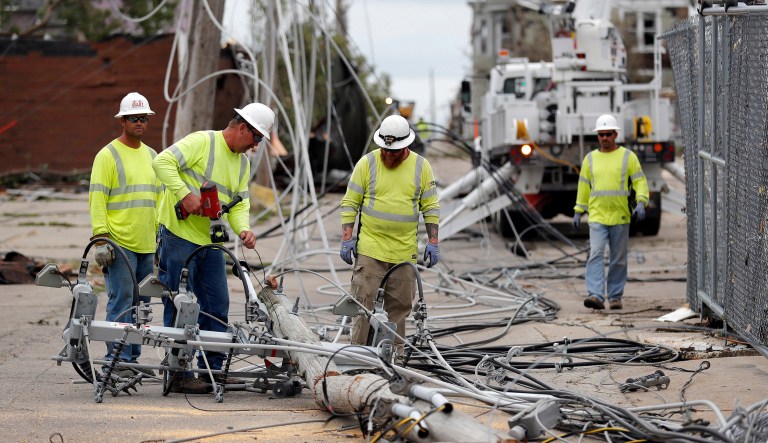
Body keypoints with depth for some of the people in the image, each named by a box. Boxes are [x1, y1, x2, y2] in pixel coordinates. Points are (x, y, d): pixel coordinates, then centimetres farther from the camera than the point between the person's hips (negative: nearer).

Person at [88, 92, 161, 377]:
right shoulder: (108, 155, -3)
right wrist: (100, 238, -15)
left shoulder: (152, 156, 18)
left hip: (147, 246, 7)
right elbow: (97, 200, -8)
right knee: (121, 302, -9)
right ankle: (117, 359, -7)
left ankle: (132, 357, 15)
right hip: (119, 244, -7)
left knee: (140, 304, 8)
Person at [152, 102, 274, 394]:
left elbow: (239, 204, 12)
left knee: (217, 306, 10)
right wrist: (185, 194, -28)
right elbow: (163, 161, -19)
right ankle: (179, 374, 0)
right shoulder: (201, 142, -11)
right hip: (179, 235, -8)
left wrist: (243, 228, -8)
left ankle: (213, 369, 19)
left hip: (210, 242, 9)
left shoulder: (243, 163, 15)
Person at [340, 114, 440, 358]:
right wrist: (347, 238, -4)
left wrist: (433, 242, 4)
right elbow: (350, 203, 3)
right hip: (369, 249, -2)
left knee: (400, 305, 5)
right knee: (364, 301, -7)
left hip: (405, 251, 2)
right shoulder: (367, 163, -1)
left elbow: (430, 207, 10)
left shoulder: (421, 166, 4)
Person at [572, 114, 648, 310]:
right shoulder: (590, 158, 11)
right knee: (595, 254, -13)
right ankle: (595, 295, -21)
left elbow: (640, 181, 1)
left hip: (620, 217, -1)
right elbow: (583, 186, 17)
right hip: (597, 216, 1)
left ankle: (615, 297, 14)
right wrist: (578, 211, 13)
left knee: (619, 259, 5)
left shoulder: (628, 156, 4)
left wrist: (641, 203, -14)